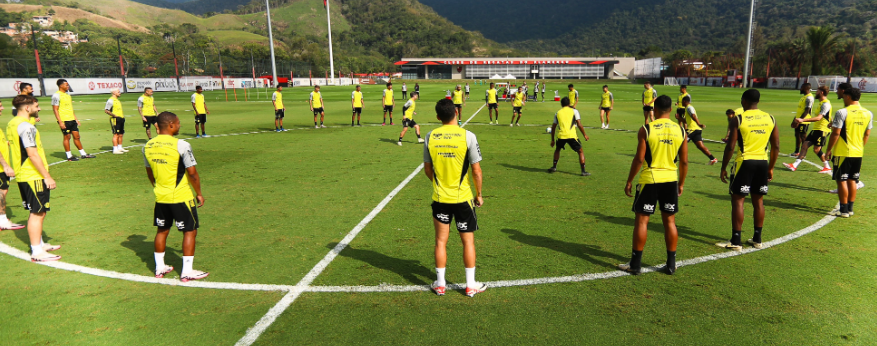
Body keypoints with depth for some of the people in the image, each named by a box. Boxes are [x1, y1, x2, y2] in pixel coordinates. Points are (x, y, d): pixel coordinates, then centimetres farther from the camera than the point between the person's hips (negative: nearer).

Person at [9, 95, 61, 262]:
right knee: (38, 213, -4)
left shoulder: (11, 124, 13)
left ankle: (39, 244, 30)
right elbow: (32, 154, -22)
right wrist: (47, 176, -19)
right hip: (34, 177, -10)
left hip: (22, 176, 10)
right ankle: (37, 252, 1)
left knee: (36, 212, 19)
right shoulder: (26, 126, -17)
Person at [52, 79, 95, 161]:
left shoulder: (67, 95, 17)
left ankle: (83, 154, 14)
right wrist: (60, 122, -17)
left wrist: (76, 119, 19)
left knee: (76, 136, 9)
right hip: (64, 121, -8)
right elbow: (55, 109, -12)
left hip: (72, 120, 8)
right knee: (67, 137, -2)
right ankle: (69, 156, 5)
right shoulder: (56, 95, -9)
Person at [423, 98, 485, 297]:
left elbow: (427, 170, 5)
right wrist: (479, 194, 4)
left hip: (439, 198, 2)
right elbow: (476, 171, -10)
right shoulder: (467, 136, -13)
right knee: (468, 241, 11)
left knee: (440, 241, 13)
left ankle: (440, 284, 24)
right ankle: (471, 285, 21)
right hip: (463, 198, -2)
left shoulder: (430, 137, -3)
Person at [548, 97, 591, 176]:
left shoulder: (558, 113, 16)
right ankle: (583, 171, 5)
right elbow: (579, 125, 0)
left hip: (560, 135, 3)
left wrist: (552, 140, 24)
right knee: (581, 151, 12)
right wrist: (585, 135, 11)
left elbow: (553, 127, 17)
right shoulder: (574, 111, 9)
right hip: (571, 135, -2)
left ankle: (554, 167, 27)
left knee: (557, 149, 31)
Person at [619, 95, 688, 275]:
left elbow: (639, 159, -11)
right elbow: (684, 161, 5)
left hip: (650, 179, -4)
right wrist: (681, 183, 17)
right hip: (671, 179, 4)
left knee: (641, 220, 3)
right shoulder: (680, 130, 3)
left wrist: (629, 181, -2)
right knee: (670, 221, 12)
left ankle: (635, 264, 8)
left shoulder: (646, 129, -9)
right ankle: (671, 263, 20)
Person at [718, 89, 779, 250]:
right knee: (758, 201, 15)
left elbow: (730, 146, -11)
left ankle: (736, 241, 1)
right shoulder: (770, 119, 7)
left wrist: (723, 168, -3)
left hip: (745, 163, -5)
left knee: (737, 200, 1)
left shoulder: (738, 119, -9)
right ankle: (757, 239, 23)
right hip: (763, 163, 5)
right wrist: (771, 168, 18)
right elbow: (776, 147, 9)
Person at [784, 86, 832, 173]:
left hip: (822, 130, -10)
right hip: (816, 129, 10)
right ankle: (794, 165, 1)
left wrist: (803, 120, -37)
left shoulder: (825, 104, -16)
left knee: (817, 149, -6)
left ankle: (828, 168, 9)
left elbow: (818, 117, -29)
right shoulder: (822, 103, 15)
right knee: (805, 145, 3)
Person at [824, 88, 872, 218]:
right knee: (852, 180, 14)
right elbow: (867, 134, 13)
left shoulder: (842, 112, -14)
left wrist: (829, 149, -6)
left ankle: (843, 210, 3)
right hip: (858, 153, 7)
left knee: (841, 180, 0)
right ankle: (850, 208, 20)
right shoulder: (868, 114, 7)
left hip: (843, 153, -7)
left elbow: (836, 133, -15)